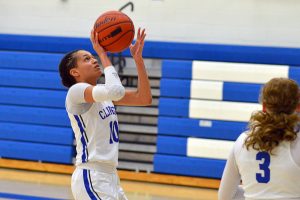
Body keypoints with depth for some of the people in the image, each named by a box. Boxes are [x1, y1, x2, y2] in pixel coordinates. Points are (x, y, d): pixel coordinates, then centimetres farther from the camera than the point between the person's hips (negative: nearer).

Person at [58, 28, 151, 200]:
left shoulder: (103, 92, 15)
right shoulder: (76, 90, -10)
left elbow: (144, 98, 9)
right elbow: (116, 91, -29)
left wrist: (138, 58, 3)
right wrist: (103, 54, -16)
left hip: (110, 176, 10)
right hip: (90, 177, -9)